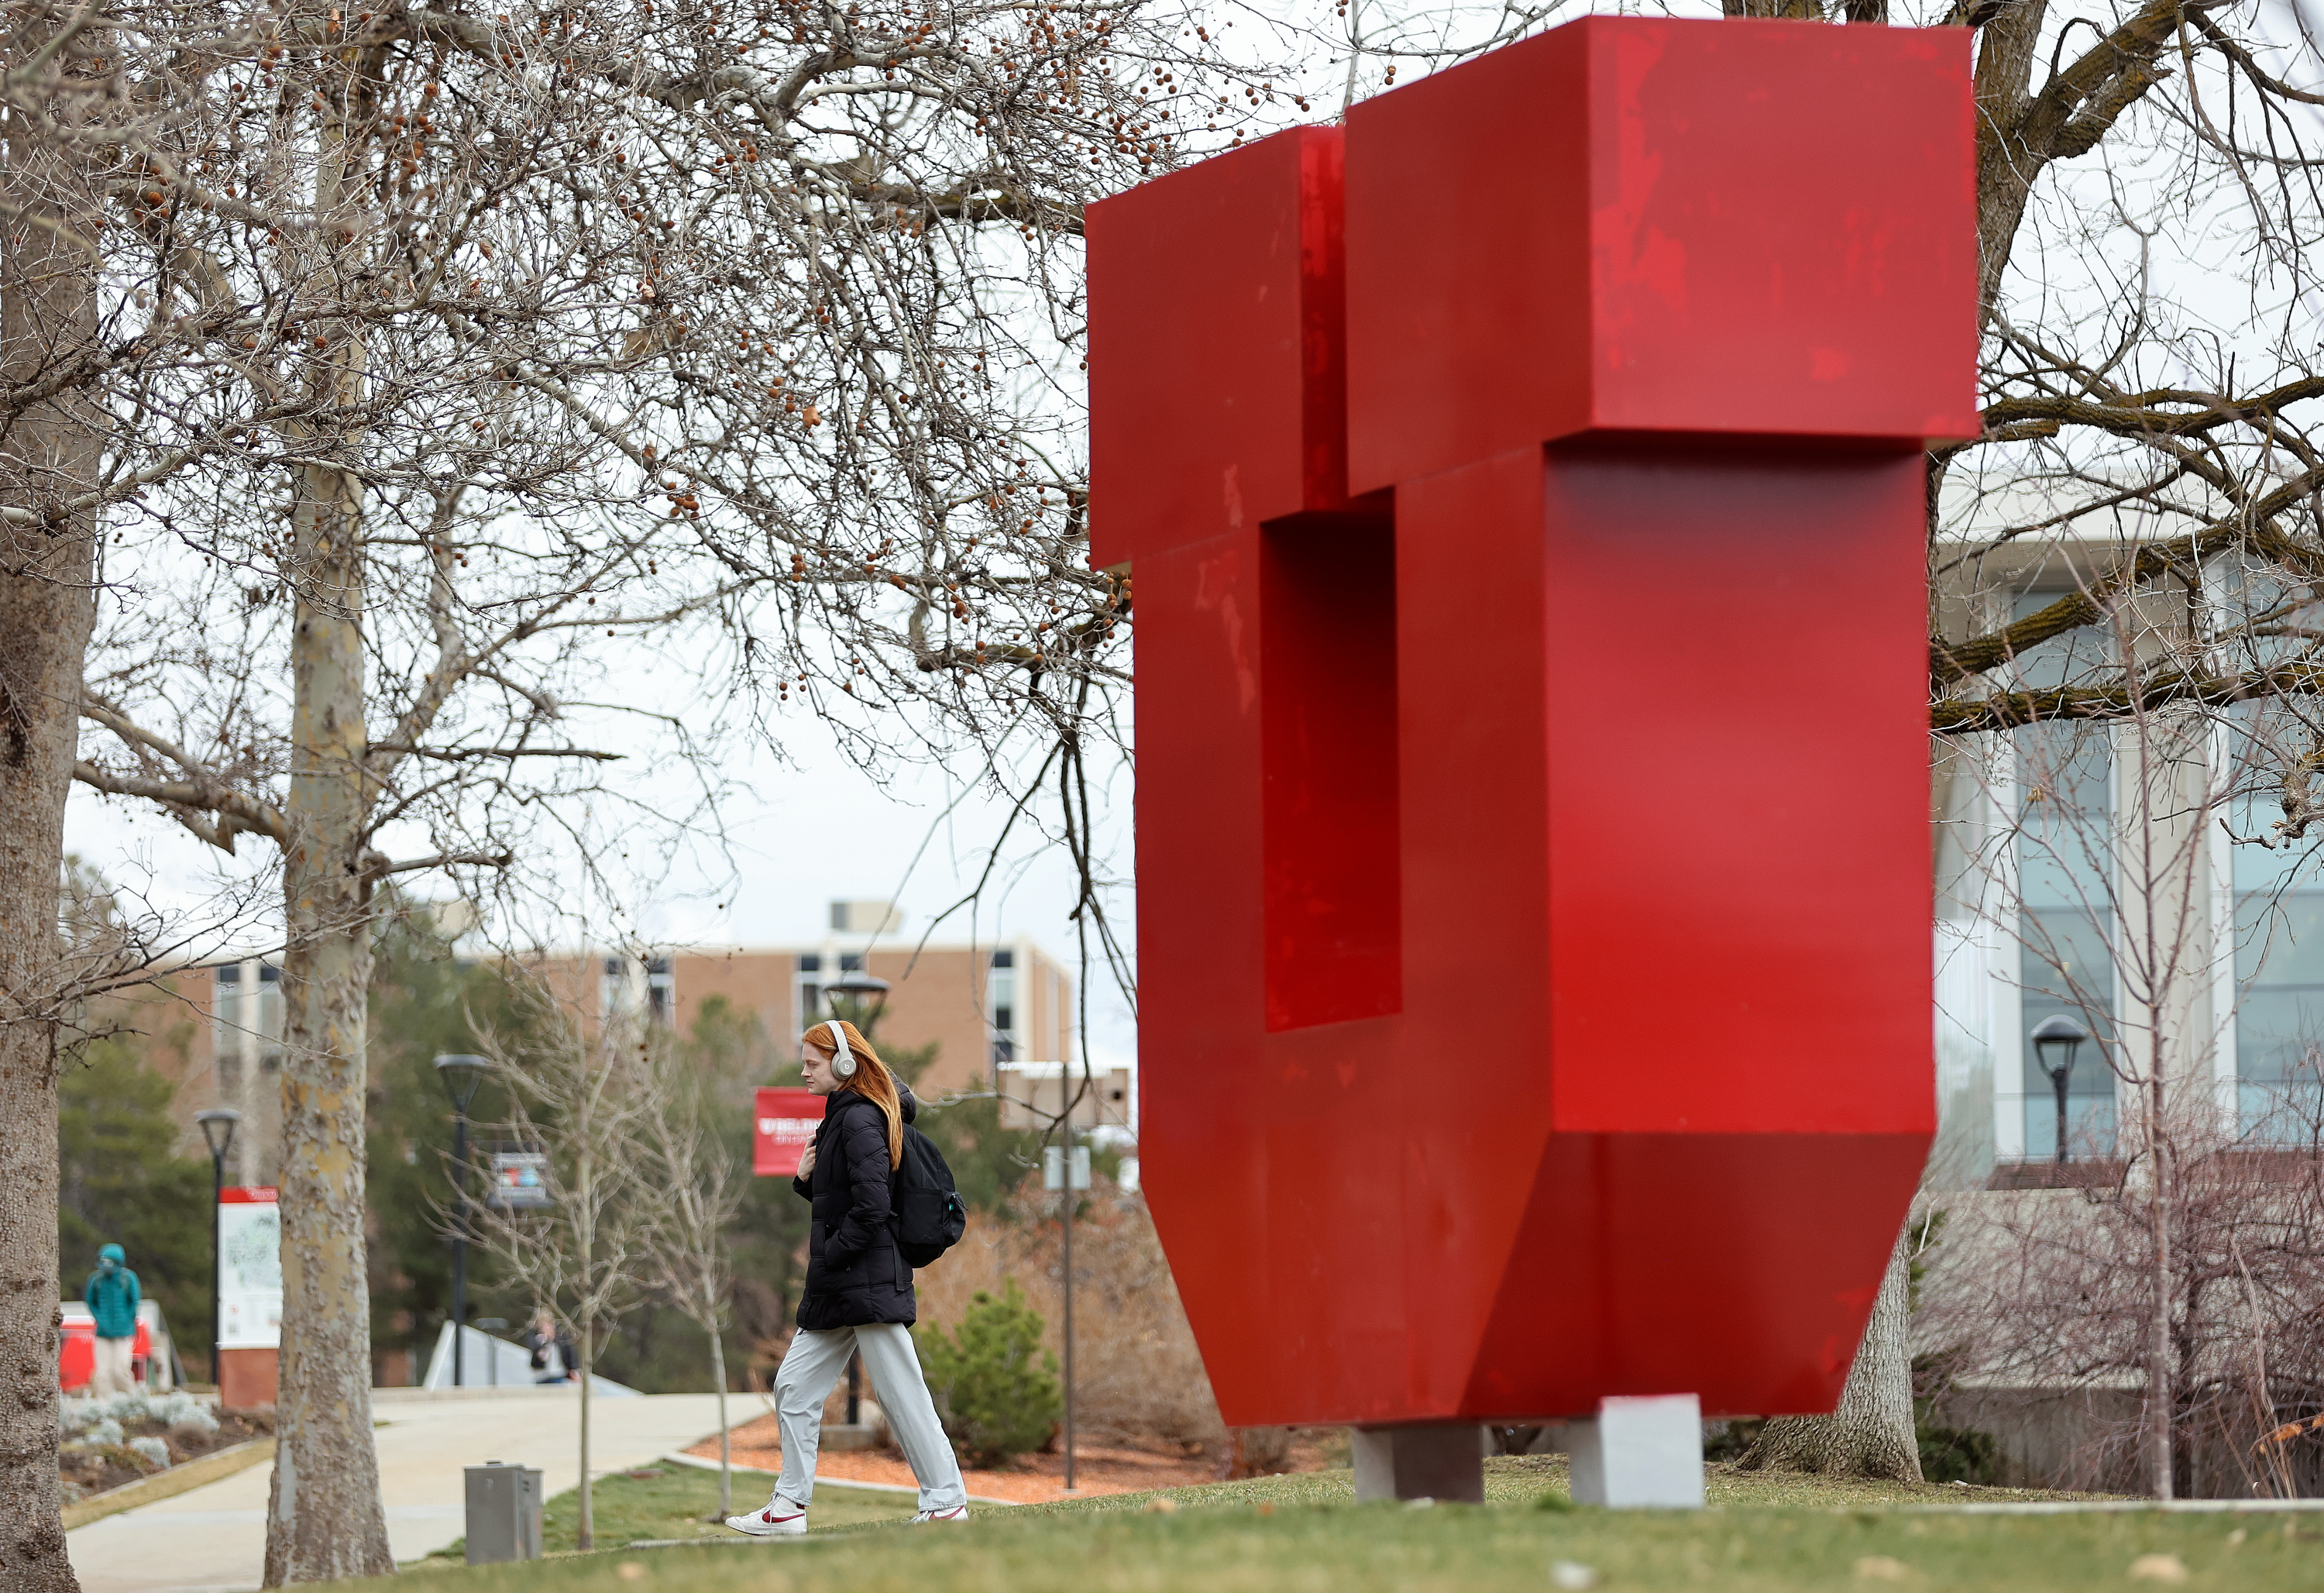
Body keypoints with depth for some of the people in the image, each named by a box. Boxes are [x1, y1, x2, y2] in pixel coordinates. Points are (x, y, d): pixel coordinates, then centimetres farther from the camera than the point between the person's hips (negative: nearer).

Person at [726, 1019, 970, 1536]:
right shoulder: (841, 1117, 16)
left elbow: (871, 1205, -22)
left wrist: (828, 1259, -15)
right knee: (794, 1388, 9)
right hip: (837, 1289, 10)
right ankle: (789, 1507, 12)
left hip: (869, 1280, -10)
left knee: (900, 1392, -6)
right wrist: (806, 1177, 3)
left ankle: (947, 1500, 0)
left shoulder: (860, 1120, -14)